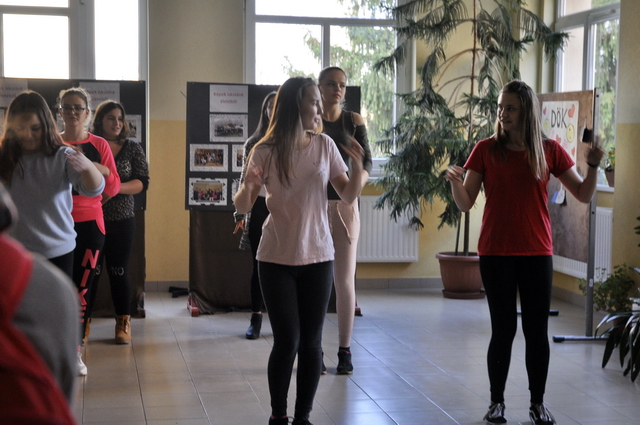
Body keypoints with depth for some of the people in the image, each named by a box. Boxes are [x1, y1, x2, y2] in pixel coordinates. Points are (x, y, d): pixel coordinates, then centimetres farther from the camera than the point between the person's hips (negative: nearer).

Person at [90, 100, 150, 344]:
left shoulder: (132, 148, 5)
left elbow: (142, 182, -1)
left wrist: (116, 187, -17)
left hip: (121, 220, 0)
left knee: (119, 271, 3)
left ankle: (123, 324, 12)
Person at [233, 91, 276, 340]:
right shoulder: (253, 143, 9)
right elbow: (245, 181, 10)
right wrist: (240, 214, 5)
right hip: (259, 208, 1)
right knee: (259, 265, 4)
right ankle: (256, 319, 11)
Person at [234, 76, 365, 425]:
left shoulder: (324, 145, -1)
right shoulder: (266, 152, -9)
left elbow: (348, 197, 2)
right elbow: (242, 207, -5)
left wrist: (357, 168, -17)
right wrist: (248, 188, -27)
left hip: (317, 257, 2)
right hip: (277, 259, -2)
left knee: (311, 342, 3)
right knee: (286, 342, -4)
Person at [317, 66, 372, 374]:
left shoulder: (354, 121, 6)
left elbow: (366, 162, -1)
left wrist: (355, 184, -19)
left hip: (345, 205, 0)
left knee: (345, 280, 0)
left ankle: (345, 350, 9)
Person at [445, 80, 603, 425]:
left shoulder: (549, 150, 2)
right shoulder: (486, 150, 0)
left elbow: (584, 195, 4)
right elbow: (466, 203, -3)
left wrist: (593, 166, -12)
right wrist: (455, 182, -22)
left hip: (537, 253, 1)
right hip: (496, 254, -1)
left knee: (537, 330, 4)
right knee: (503, 328, 3)